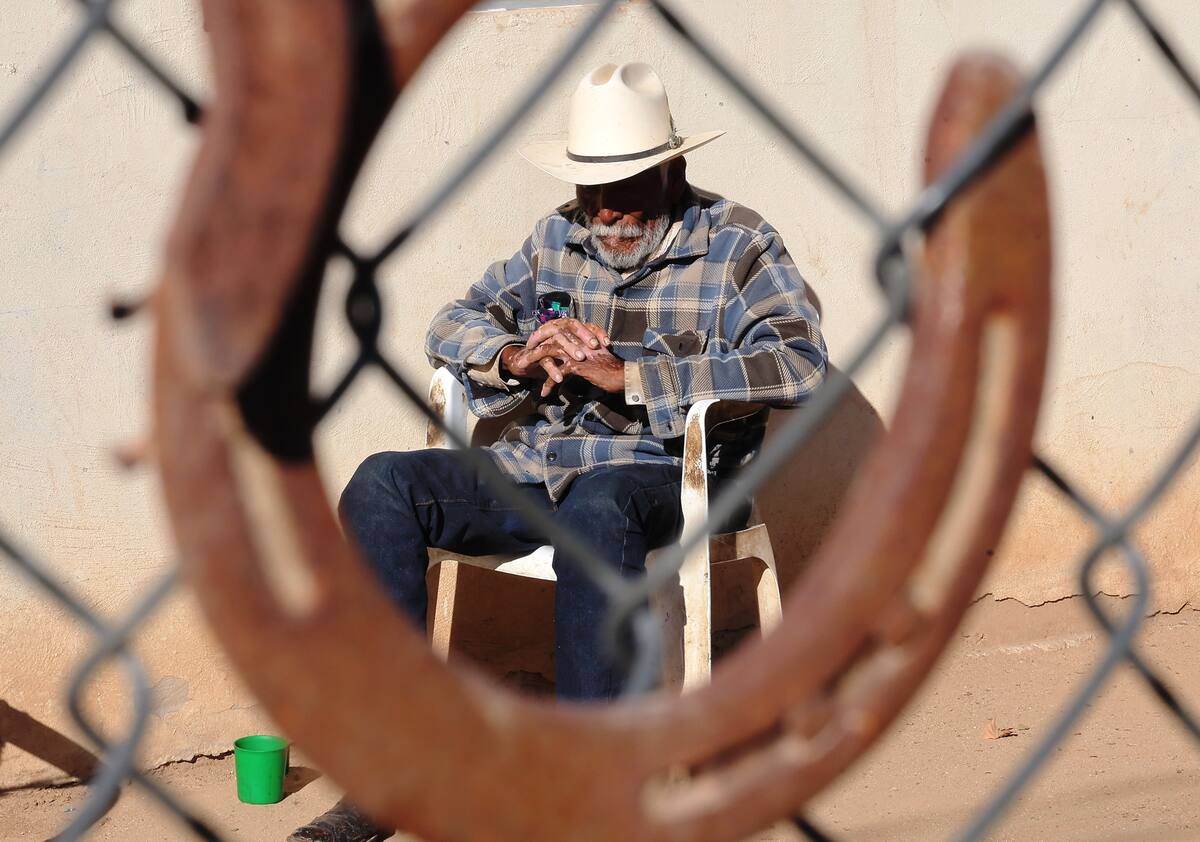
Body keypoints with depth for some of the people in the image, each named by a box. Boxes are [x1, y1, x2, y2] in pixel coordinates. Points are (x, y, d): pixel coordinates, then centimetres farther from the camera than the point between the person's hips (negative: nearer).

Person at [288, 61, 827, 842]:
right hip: (534, 468, 6)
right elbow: (453, 324, 19)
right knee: (382, 485, -18)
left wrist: (626, 374, -21)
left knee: (593, 507, -41)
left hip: (660, 476, -5)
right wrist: (516, 358, -7)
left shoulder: (737, 246, -1)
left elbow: (801, 365, -17)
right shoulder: (559, 238, 15)